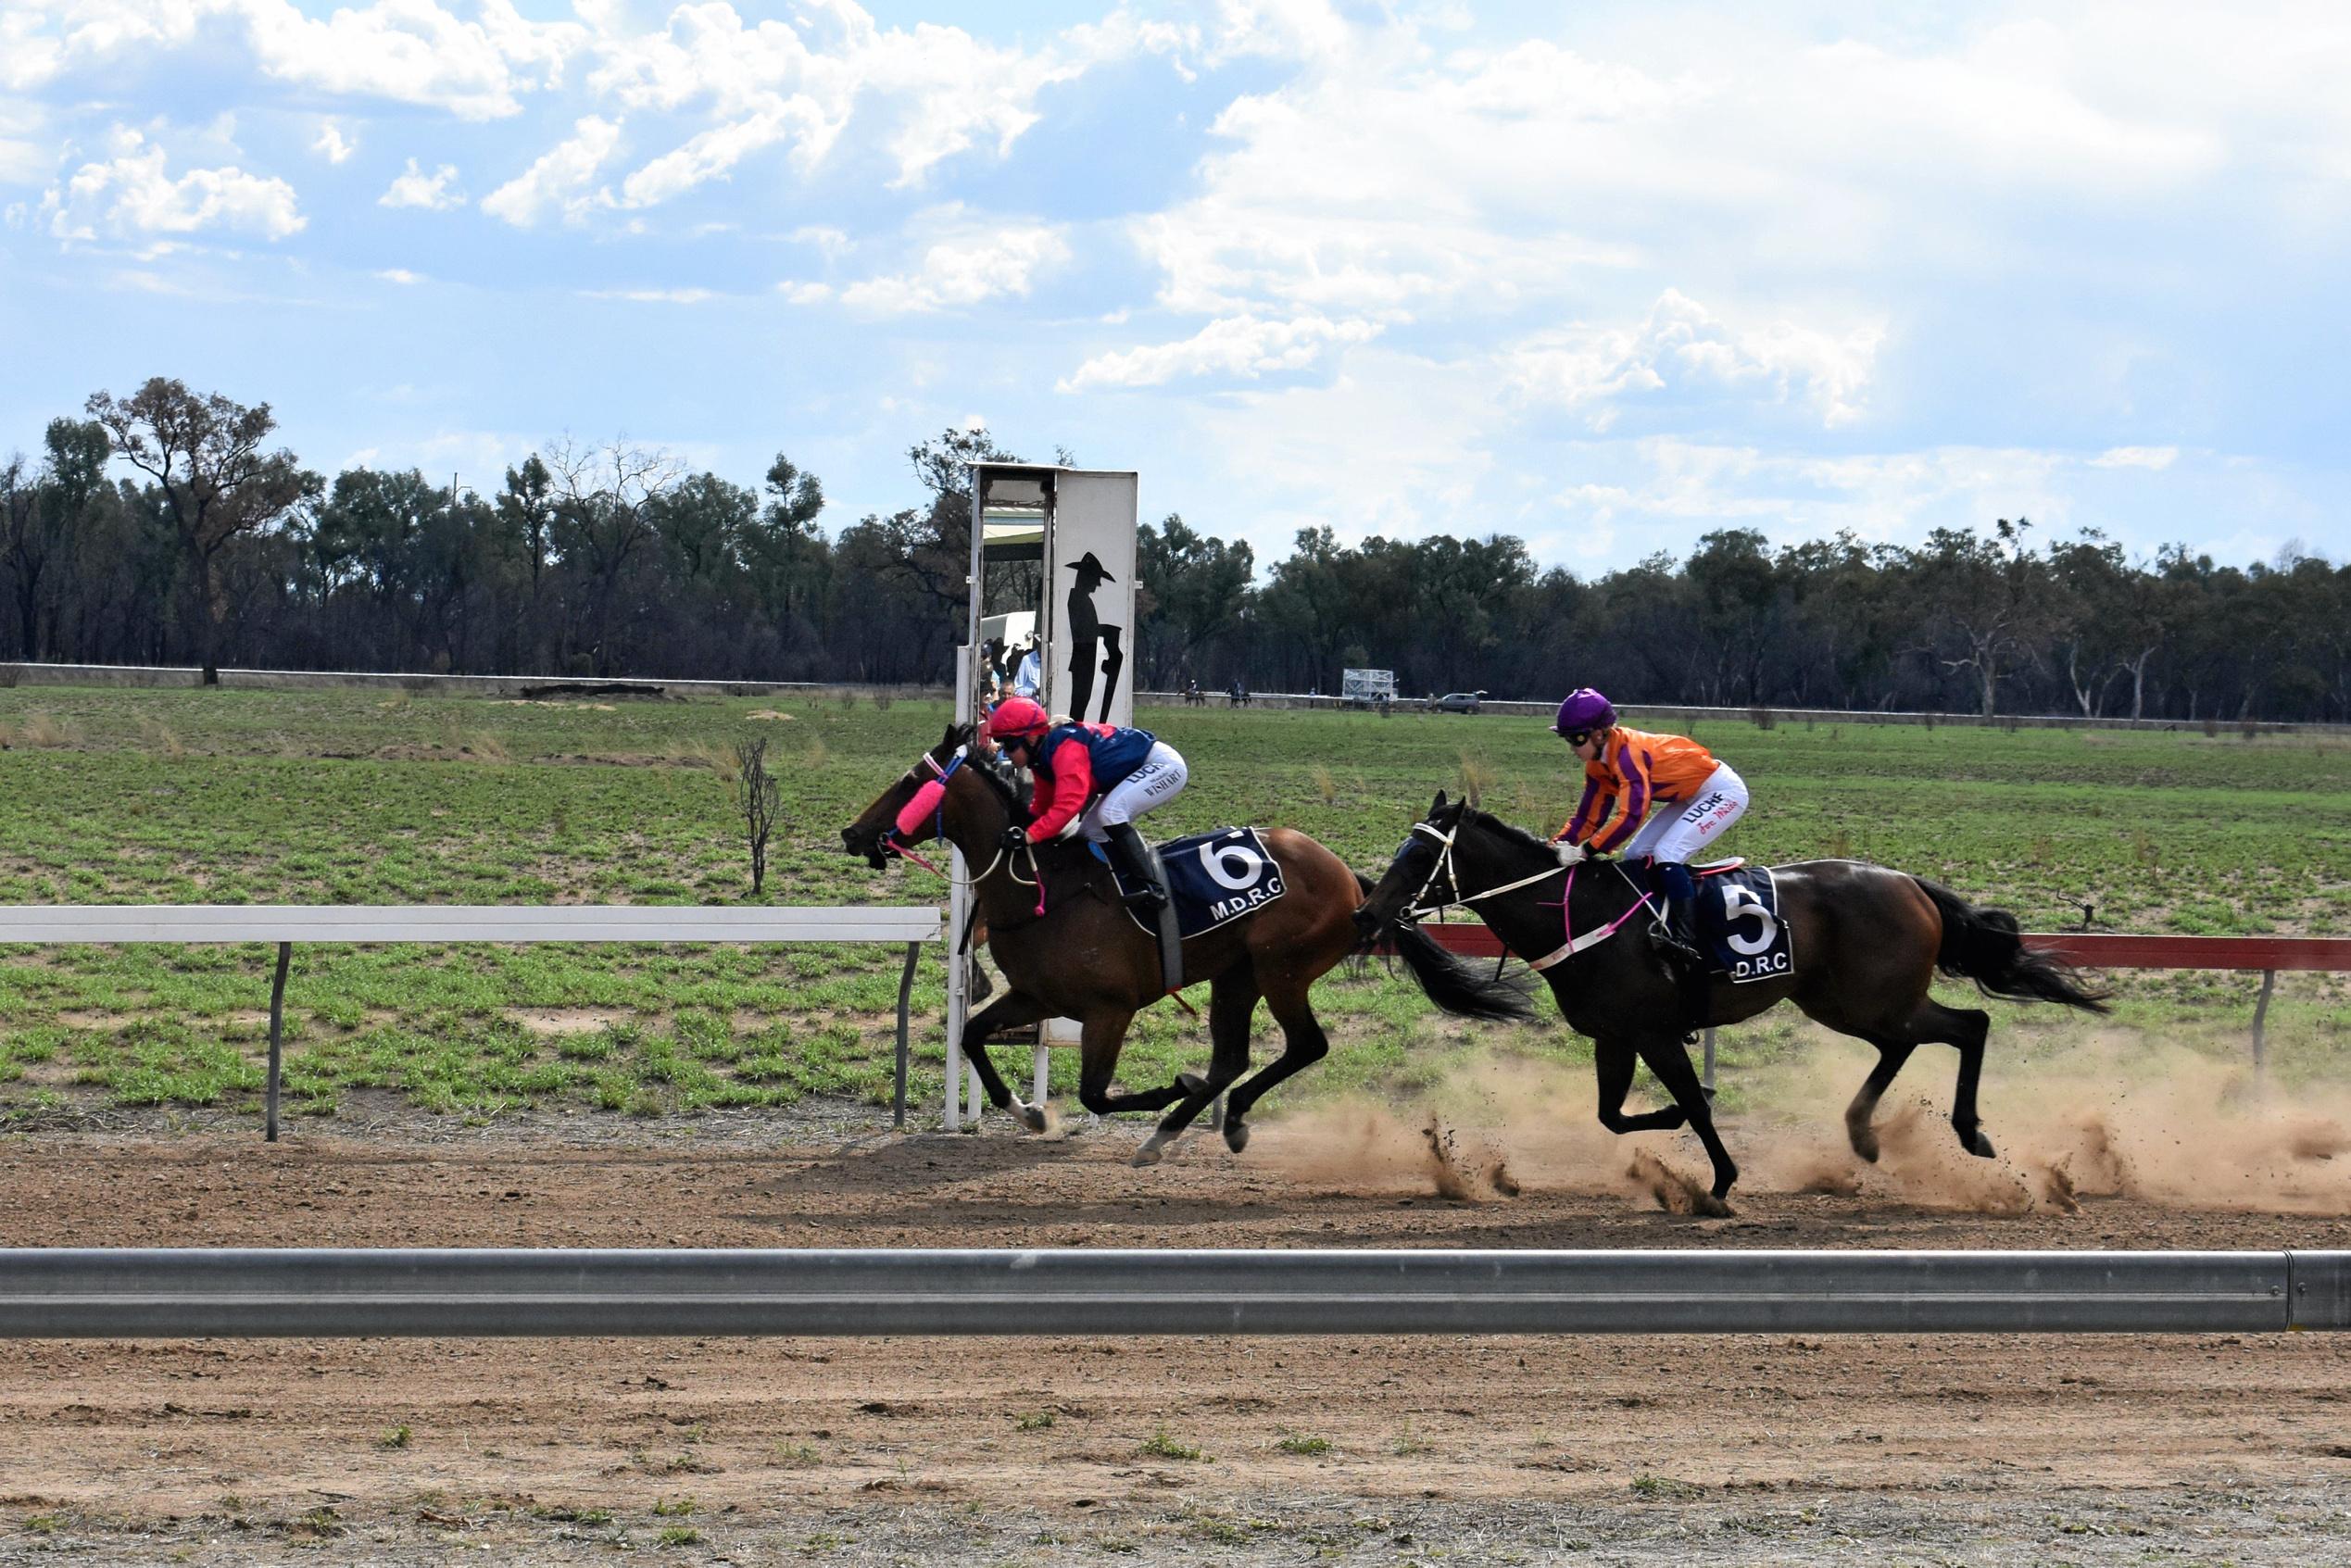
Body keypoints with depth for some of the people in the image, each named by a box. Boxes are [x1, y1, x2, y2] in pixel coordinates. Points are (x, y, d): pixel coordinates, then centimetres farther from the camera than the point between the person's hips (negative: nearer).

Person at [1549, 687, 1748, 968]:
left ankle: (1688, 941, -25)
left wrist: (1589, 850, -36)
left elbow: (1631, 816, -38)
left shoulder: (1628, 754, -29)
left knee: (1667, 854, -24)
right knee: (1635, 855, 4)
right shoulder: (1598, 765, 0)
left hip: (1723, 792, -10)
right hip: (1690, 797, 10)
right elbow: (1589, 818, 4)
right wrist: (1555, 847, -9)